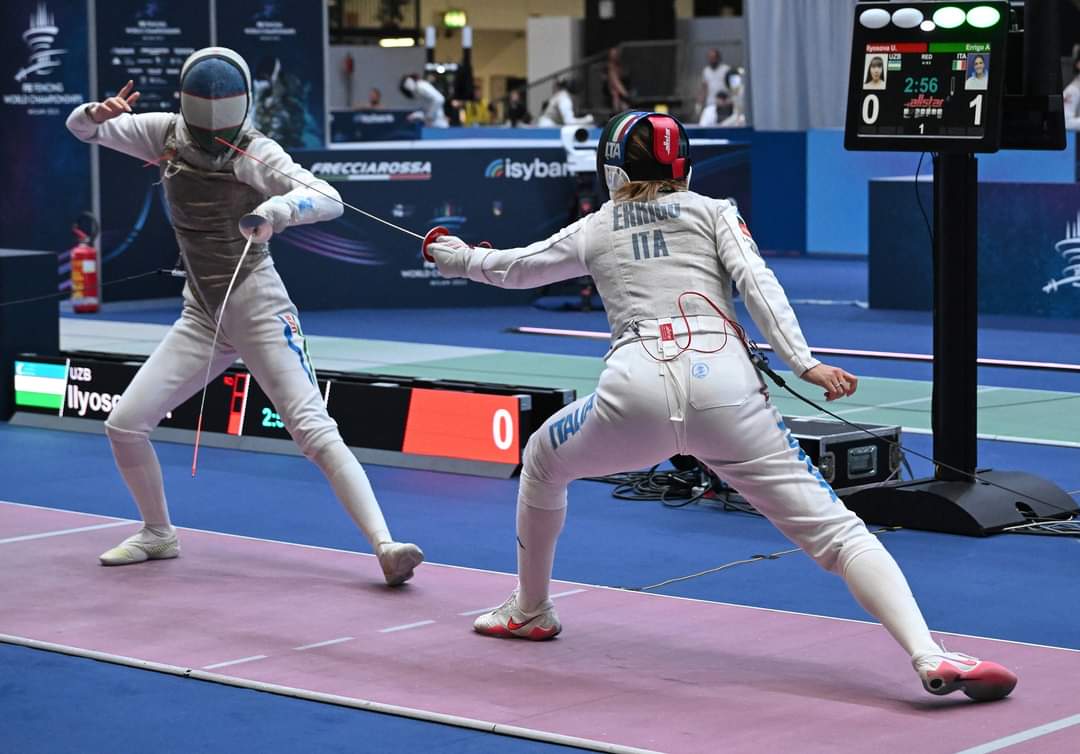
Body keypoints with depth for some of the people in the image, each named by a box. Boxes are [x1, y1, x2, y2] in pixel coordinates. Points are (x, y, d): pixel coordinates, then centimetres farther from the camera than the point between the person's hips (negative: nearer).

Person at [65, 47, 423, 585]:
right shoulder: (167, 134, -1)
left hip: (259, 309, -5)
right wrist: (98, 112, -22)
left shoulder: (257, 152, -16)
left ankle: (385, 547, -25)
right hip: (203, 315, 5)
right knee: (124, 424, 0)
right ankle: (158, 534, 23)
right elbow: (80, 127, 3)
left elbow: (329, 200, -28)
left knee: (313, 430, -20)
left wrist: (280, 207, -50)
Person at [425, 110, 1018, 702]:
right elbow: (756, 283, 3)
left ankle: (530, 611, 45)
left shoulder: (593, 229, 28)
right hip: (722, 386, -1)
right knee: (834, 531, -5)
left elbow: (510, 269, 45)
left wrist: (454, 256, 65)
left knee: (542, 460, 34)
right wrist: (805, 365, -5)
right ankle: (931, 658, -26)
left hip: (636, 391, 1)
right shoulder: (712, 211, 22)